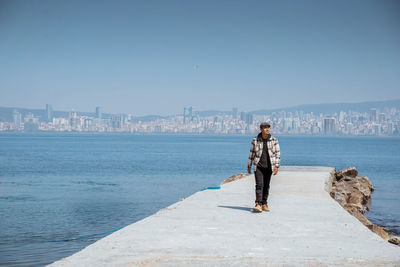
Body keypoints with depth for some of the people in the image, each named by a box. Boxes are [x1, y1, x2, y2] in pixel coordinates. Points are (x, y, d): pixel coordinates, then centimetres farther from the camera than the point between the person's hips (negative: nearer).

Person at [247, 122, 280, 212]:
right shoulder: (255, 140, -3)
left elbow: (277, 153, 0)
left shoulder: (274, 140, -2)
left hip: (269, 167, 2)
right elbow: (252, 153, 5)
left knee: (266, 186, 8)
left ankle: (264, 204, 19)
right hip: (258, 166, -2)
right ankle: (258, 205, -19)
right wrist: (249, 166, 7)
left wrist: (276, 166, -8)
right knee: (259, 185, -13)